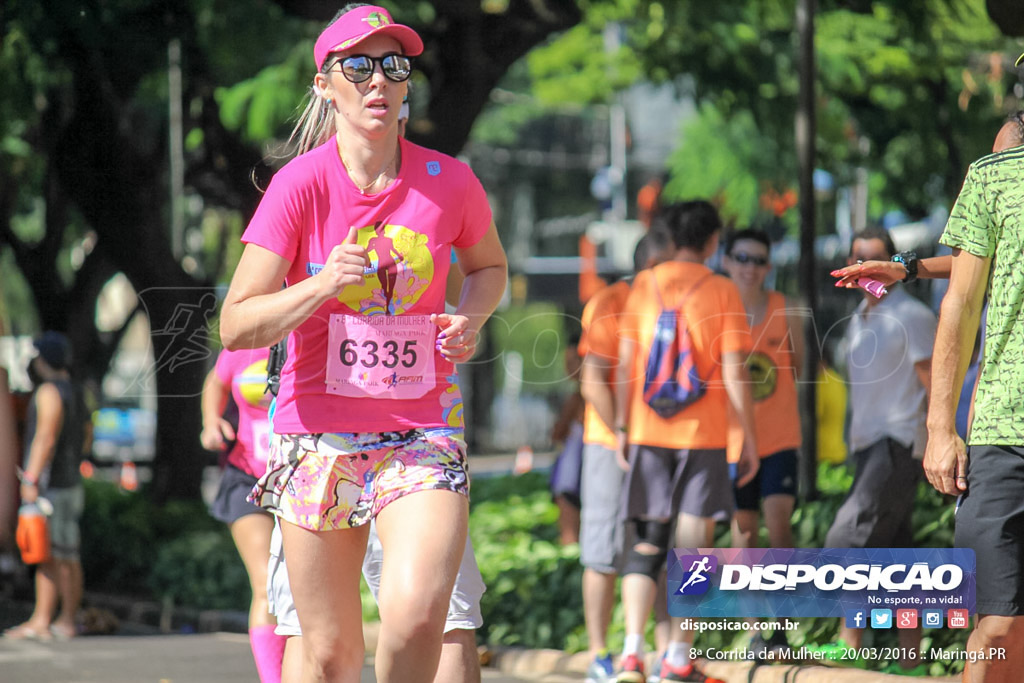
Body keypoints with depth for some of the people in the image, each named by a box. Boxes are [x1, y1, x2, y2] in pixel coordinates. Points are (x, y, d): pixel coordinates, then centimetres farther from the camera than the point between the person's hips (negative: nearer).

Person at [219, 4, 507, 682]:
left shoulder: (449, 181, -1)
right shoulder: (301, 184, -7)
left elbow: (489, 265, 20)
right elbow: (237, 326, -10)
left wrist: (471, 317, -1)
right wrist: (322, 285, -25)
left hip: (424, 433, 1)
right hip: (318, 433, 0)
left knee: (417, 614, -23)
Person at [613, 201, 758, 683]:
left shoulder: (644, 285, 4)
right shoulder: (721, 291, -3)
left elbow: (625, 362, 2)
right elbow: (733, 373, -7)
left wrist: (621, 427, 9)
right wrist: (750, 438, 0)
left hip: (648, 432, 3)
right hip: (703, 433, -3)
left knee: (646, 543, 7)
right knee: (693, 546, 5)